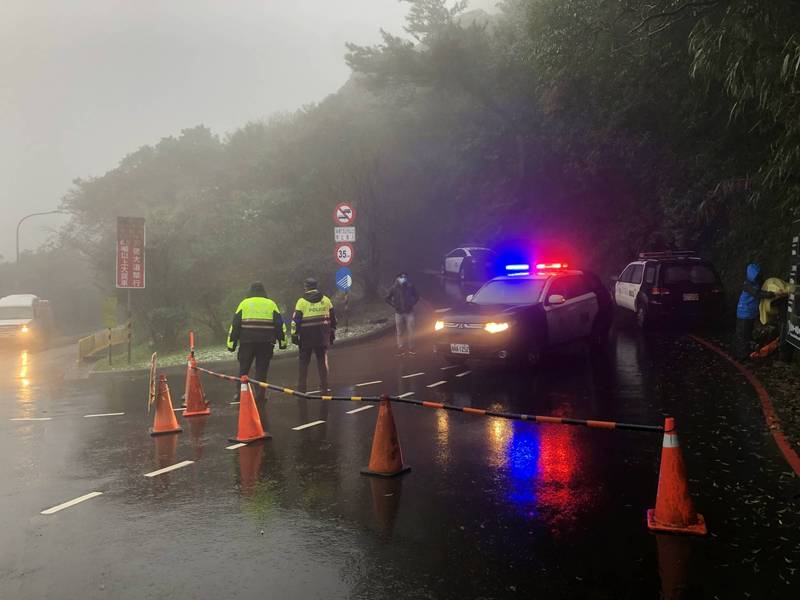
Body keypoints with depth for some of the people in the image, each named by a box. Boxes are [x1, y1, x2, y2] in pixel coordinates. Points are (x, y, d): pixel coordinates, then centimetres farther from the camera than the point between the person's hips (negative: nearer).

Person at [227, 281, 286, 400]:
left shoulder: (244, 303, 5)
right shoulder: (271, 304, 7)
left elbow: (235, 324, 2)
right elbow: (279, 324, 7)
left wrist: (231, 343, 5)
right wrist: (282, 341, 14)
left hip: (247, 342, 0)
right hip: (266, 343, 0)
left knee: (243, 368, 11)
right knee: (262, 369, 6)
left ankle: (239, 393, 8)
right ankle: (260, 394, 4)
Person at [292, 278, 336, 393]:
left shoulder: (302, 301, -5)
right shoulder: (326, 300, 6)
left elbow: (295, 319, -7)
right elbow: (333, 318, 11)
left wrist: (294, 335, -1)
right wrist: (332, 333, 19)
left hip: (307, 336, -2)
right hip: (322, 336, 3)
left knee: (304, 362, 7)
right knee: (322, 360, 12)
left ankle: (301, 388, 7)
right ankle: (324, 386, 11)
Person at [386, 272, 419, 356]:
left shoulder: (410, 286, -5)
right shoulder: (394, 288, -6)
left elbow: (417, 296, 8)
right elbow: (388, 298, 6)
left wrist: (413, 304, -2)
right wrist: (394, 305, -4)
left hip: (409, 312, 0)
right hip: (399, 313, 0)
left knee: (410, 330, 3)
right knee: (400, 332, 5)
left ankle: (411, 348, 14)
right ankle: (401, 348, 14)